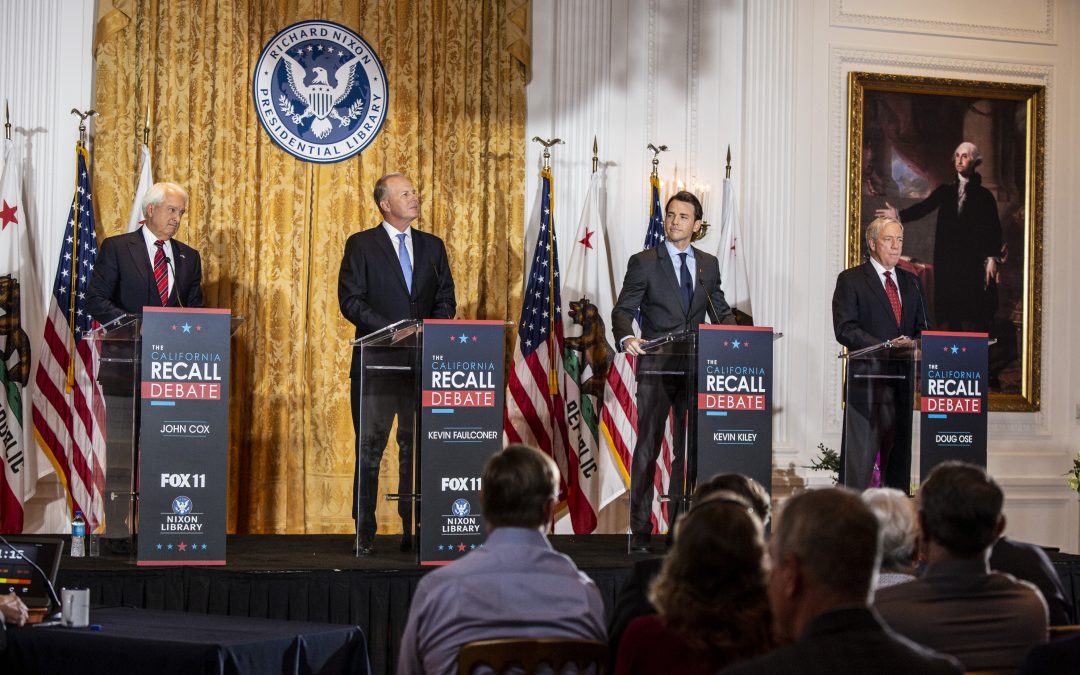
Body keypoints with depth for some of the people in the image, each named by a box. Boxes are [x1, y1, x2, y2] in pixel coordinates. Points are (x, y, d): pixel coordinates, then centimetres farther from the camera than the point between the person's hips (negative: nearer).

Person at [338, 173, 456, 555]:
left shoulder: (432, 247, 14)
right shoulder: (361, 245, 3)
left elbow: (446, 298, 12)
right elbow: (350, 300, -5)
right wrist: (391, 330, -16)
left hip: (423, 363, 3)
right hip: (376, 363, -3)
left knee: (418, 448, 3)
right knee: (369, 447, -1)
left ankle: (414, 531, 7)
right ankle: (364, 533, 3)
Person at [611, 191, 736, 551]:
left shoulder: (708, 264, 13)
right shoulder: (644, 263, 0)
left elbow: (720, 311, 17)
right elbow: (623, 310, -4)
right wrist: (626, 338, -25)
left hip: (695, 368, 4)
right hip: (656, 368, -4)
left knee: (690, 450, 5)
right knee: (647, 448, -4)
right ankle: (640, 529, -2)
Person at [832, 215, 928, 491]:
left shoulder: (910, 282, 17)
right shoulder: (851, 280, 0)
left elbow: (921, 327, 19)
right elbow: (844, 329, -10)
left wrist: (913, 343, -6)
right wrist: (885, 345, -20)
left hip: (902, 376, 6)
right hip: (866, 376, -5)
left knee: (899, 450, 7)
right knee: (860, 451, -8)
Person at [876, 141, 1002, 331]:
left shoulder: (983, 196, 5)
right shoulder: (945, 191, 13)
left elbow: (994, 229, 1)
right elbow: (923, 207, 1)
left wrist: (992, 258, -9)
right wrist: (899, 215, -16)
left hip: (972, 262, -3)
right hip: (946, 261, 3)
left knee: (970, 316, -7)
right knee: (945, 315, -1)